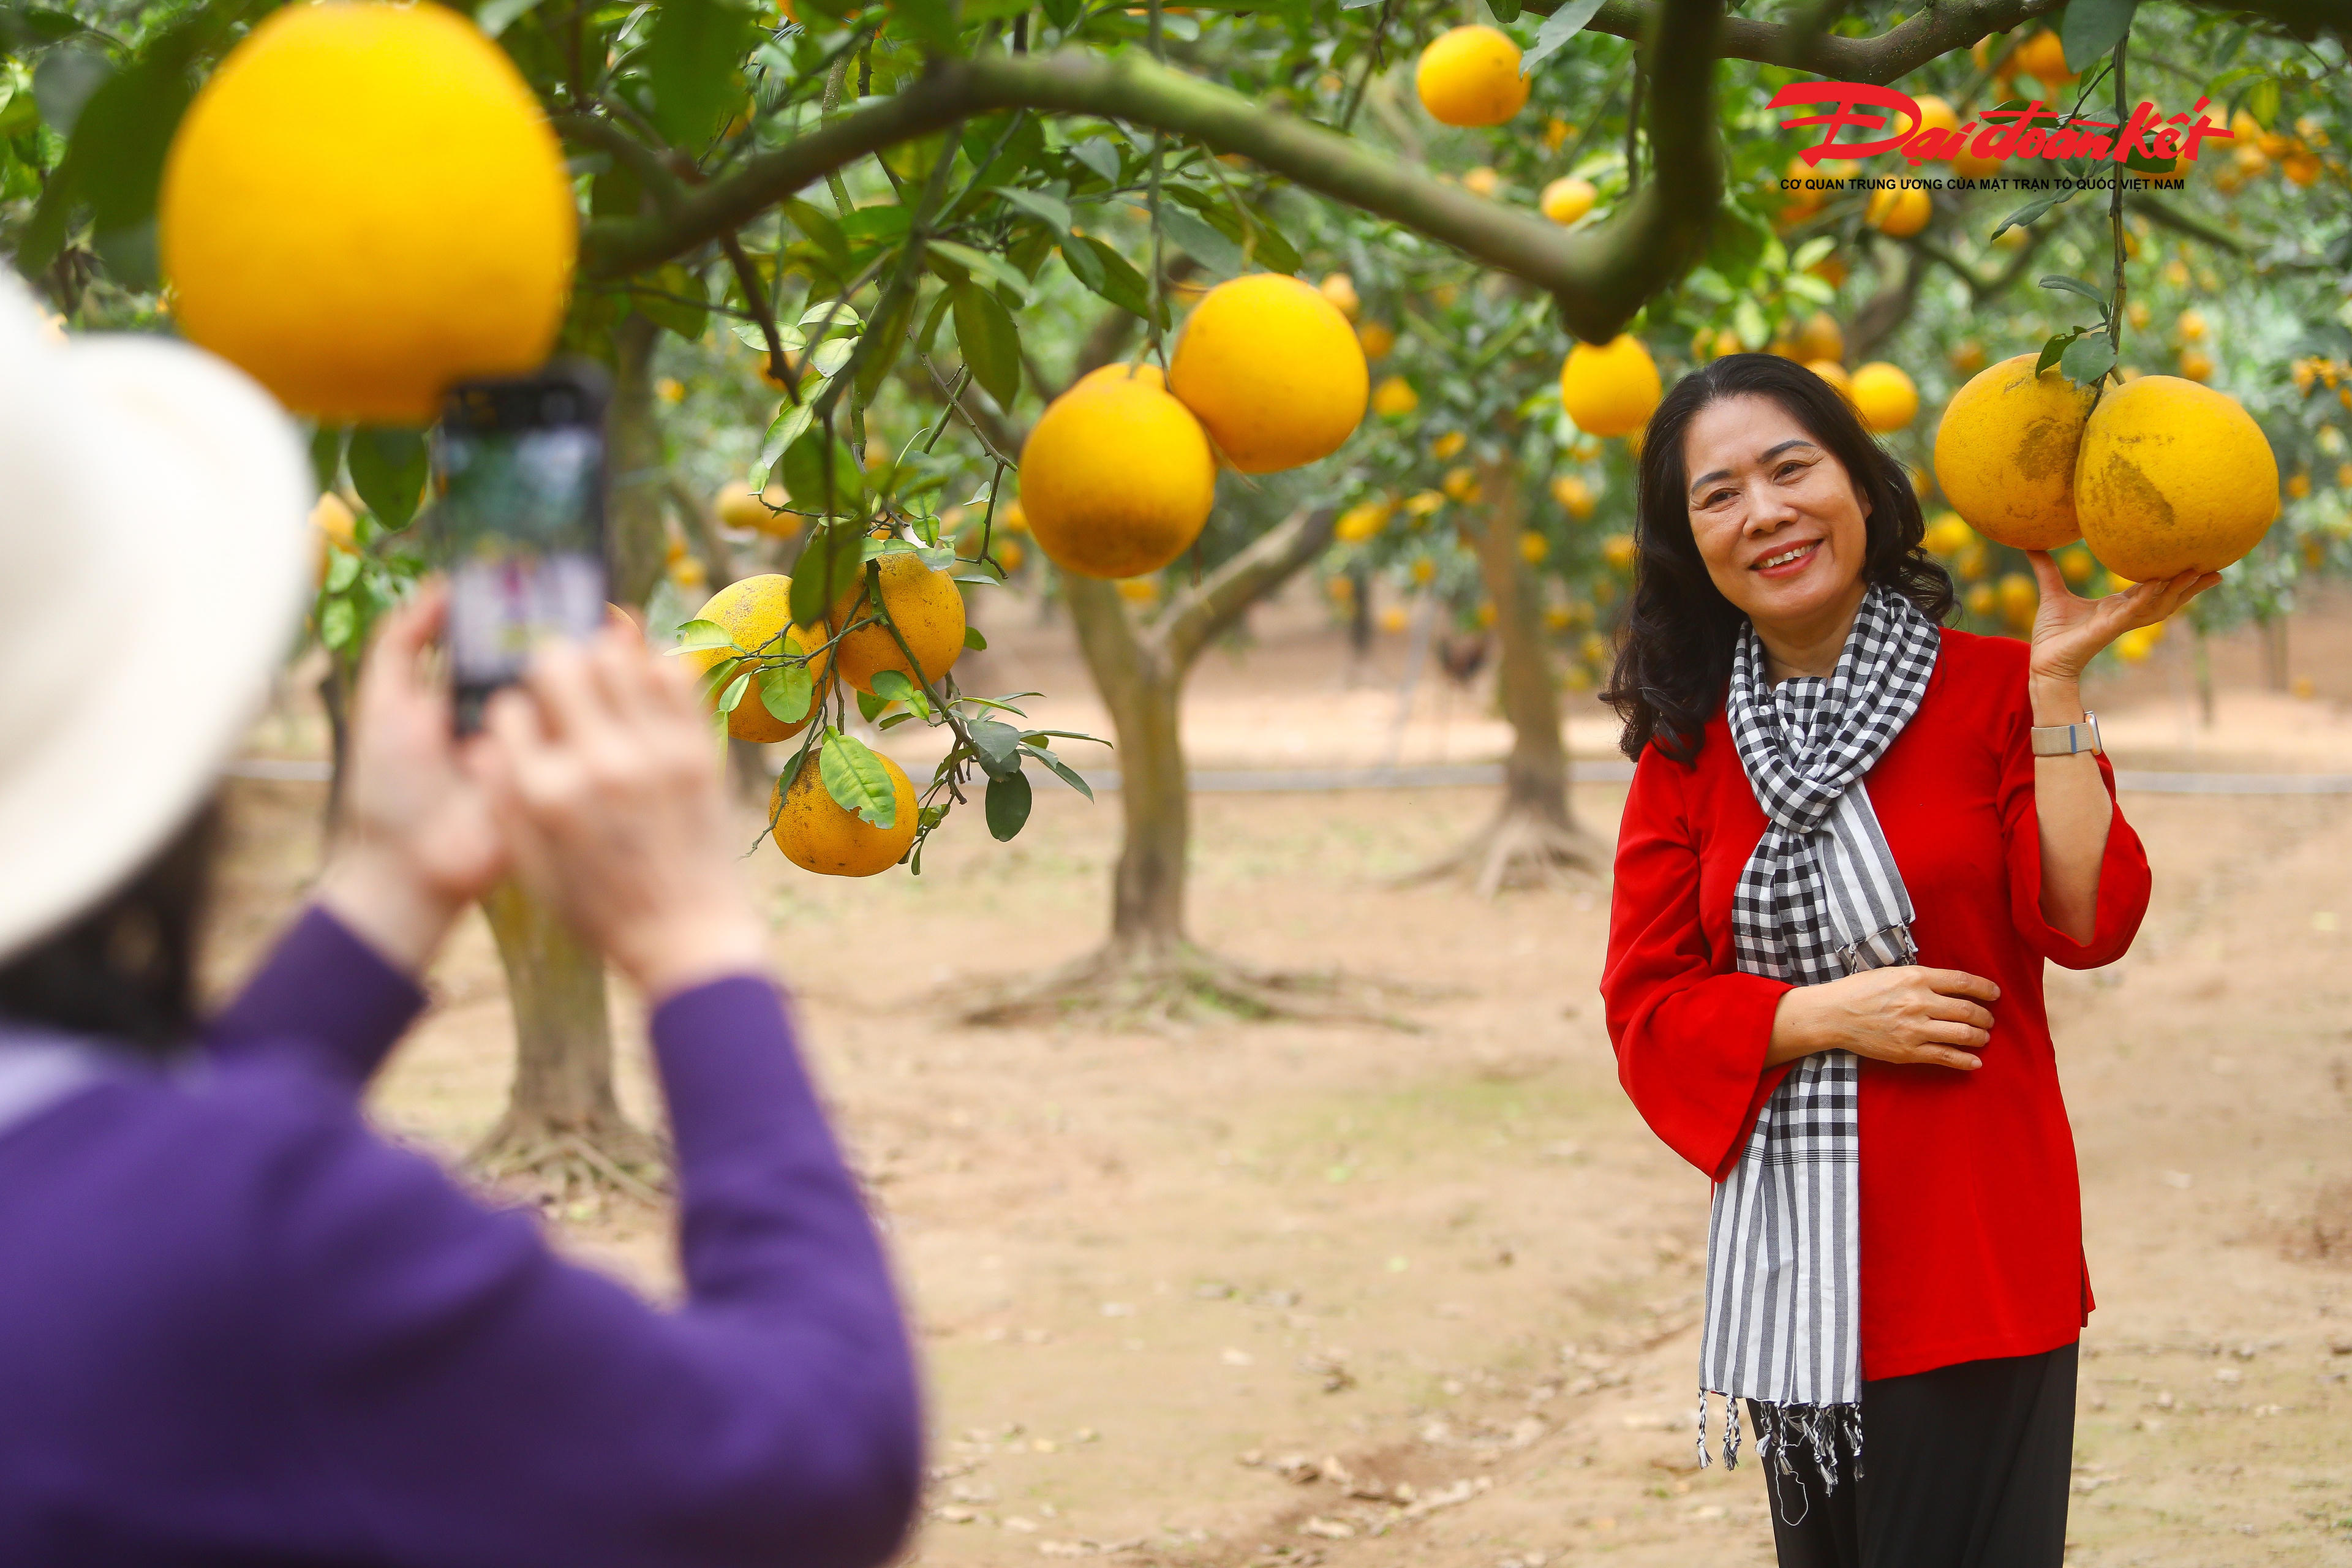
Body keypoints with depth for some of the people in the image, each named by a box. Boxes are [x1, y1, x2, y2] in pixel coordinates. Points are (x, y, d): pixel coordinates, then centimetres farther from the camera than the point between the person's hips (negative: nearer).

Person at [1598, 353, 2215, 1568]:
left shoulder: (1990, 691, -2)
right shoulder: (1686, 750, 6)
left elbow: (2088, 923, -13)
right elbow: (1645, 1007, 3)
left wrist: (2055, 687, -18)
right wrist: (1829, 1015, -12)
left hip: (1972, 1256, -3)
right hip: (1790, 1269, 3)